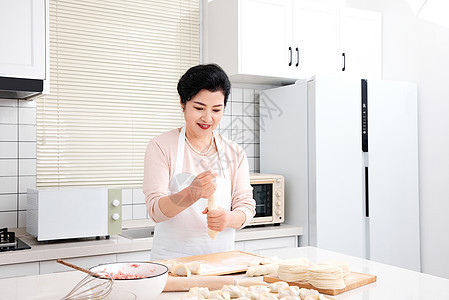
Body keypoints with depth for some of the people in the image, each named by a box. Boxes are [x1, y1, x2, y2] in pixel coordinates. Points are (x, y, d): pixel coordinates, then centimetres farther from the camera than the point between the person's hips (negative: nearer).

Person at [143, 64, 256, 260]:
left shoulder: (235, 153, 10)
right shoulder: (161, 147, 0)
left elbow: (246, 205, 6)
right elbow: (156, 210, -8)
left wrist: (229, 218, -16)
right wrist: (191, 194, -27)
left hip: (221, 258, 3)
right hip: (172, 257, -2)